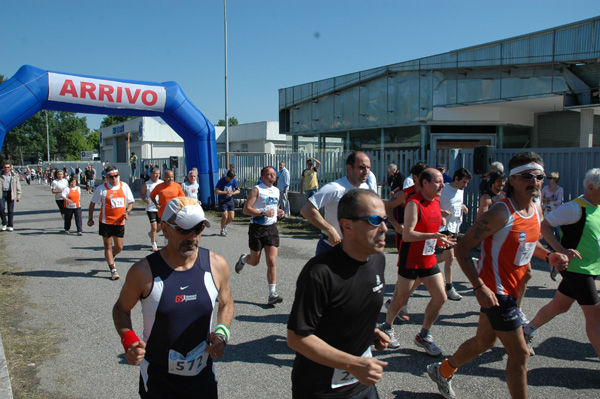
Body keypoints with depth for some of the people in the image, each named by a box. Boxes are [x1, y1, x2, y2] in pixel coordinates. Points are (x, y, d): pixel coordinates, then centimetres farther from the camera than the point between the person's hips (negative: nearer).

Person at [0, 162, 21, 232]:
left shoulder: (14, 176, 6)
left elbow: (18, 186, 8)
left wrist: (18, 196, 3)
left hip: (11, 194, -1)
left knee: (11, 210, 1)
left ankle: (10, 226, 9)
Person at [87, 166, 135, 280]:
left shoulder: (124, 186, 2)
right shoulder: (102, 188, -5)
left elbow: (131, 202, 10)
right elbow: (93, 203, 5)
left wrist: (127, 212, -7)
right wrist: (90, 218, 4)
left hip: (119, 222, 3)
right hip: (106, 222, -3)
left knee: (119, 247, 7)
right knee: (108, 246, 3)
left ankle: (109, 258, 39)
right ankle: (113, 270, 12)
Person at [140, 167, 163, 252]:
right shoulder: (146, 184, -3)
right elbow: (141, 194, 4)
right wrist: (145, 199, -17)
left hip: (160, 208, 3)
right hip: (151, 208, -3)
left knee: (159, 227, 9)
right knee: (154, 227, -8)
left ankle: (150, 234, 42)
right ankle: (154, 244, 9)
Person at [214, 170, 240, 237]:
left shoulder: (234, 180, -1)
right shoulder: (221, 181, -13)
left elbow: (238, 191, 4)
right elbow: (216, 191, -16)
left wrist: (232, 193, -16)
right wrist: (226, 192, -23)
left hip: (230, 200, 4)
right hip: (222, 200, -4)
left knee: (231, 217, 1)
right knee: (225, 216, -12)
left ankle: (225, 225, 32)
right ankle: (222, 230, 11)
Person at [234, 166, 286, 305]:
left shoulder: (276, 190, 12)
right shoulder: (257, 190, -8)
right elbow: (246, 209, -14)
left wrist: (279, 211, 7)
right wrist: (263, 213, -24)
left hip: (272, 228, 4)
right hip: (257, 228, -4)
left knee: (272, 262, -5)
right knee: (254, 261, 11)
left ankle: (272, 294, -2)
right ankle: (243, 259, 47)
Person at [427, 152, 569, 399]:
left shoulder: (537, 210, 4)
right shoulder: (501, 213, -22)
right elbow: (462, 248, -21)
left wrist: (548, 256, 2)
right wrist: (479, 286, -28)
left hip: (511, 288, 9)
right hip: (495, 291, -9)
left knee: (484, 341, 22)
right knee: (519, 353, -1)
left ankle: (442, 372, 43)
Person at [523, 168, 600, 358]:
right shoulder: (574, 208, -17)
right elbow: (544, 225, -16)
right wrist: (562, 250, -24)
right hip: (577, 268, -9)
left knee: (559, 306, 17)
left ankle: (527, 330, 34)